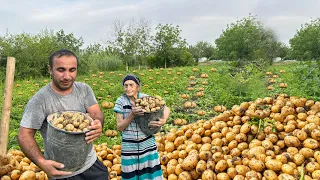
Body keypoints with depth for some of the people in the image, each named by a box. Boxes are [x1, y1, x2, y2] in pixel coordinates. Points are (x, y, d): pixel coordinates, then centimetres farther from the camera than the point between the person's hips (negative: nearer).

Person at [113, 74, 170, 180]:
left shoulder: (145, 98, -5)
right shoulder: (121, 101, -7)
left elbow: (166, 109, 1)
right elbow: (120, 127, -8)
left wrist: (163, 120, -19)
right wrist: (132, 114, -22)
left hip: (147, 143, 1)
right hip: (130, 146, -1)